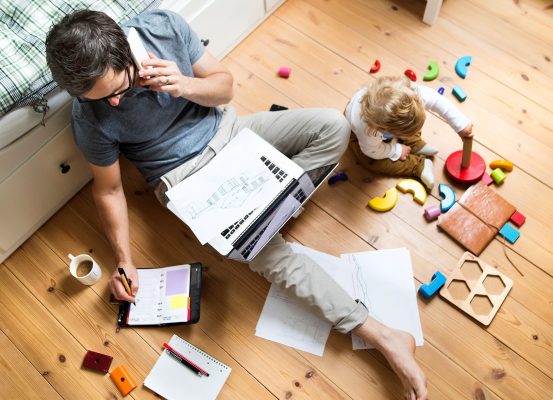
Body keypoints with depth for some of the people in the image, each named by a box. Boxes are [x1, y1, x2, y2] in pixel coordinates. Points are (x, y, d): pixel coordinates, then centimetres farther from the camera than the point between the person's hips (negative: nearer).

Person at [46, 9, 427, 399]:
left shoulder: (162, 25, -17)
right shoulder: (91, 118, -20)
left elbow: (224, 85, -6)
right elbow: (108, 189, -5)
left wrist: (183, 85, -27)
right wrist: (124, 260, -9)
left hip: (226, 130, 4)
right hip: (187, 175, -4)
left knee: (333, 125, -11)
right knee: (268, 253, -24)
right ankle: (381, 334, -15)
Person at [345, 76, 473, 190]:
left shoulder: (410, 91, -42)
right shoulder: (367, 131, -48)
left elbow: (438, 101, -29)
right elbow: (373, 151, -26)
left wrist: (461, 124, -30)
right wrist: (397, 151, -17)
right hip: (356, 132, -4)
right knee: (371, 162, -20)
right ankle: (419, 166, -10)